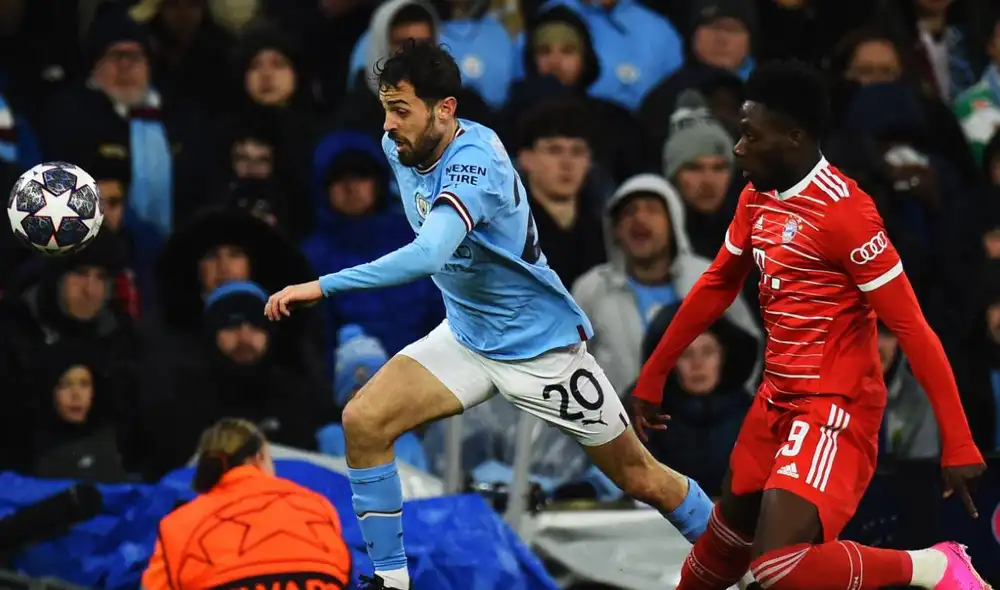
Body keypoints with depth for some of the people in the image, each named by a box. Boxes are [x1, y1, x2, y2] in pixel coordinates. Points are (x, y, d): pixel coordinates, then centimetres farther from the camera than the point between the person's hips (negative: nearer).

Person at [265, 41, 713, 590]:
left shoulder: (473, 165, -32)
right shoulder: (401, 148, -8)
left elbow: (427, 256, -48)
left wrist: (323, 287, -51)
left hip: (542, 343, -7)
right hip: (466, 335, 7)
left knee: (640, 478, 4)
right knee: (363, 422, -13)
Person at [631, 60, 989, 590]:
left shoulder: (843, 211, -20)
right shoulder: (757, 199, 6)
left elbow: (910, 327, -20)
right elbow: (716, 287, 22)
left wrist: (957, 443, -22)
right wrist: (653, 375, 25)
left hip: (835, 408, -9)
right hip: (777, 399, 9)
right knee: (726, 540, 20)